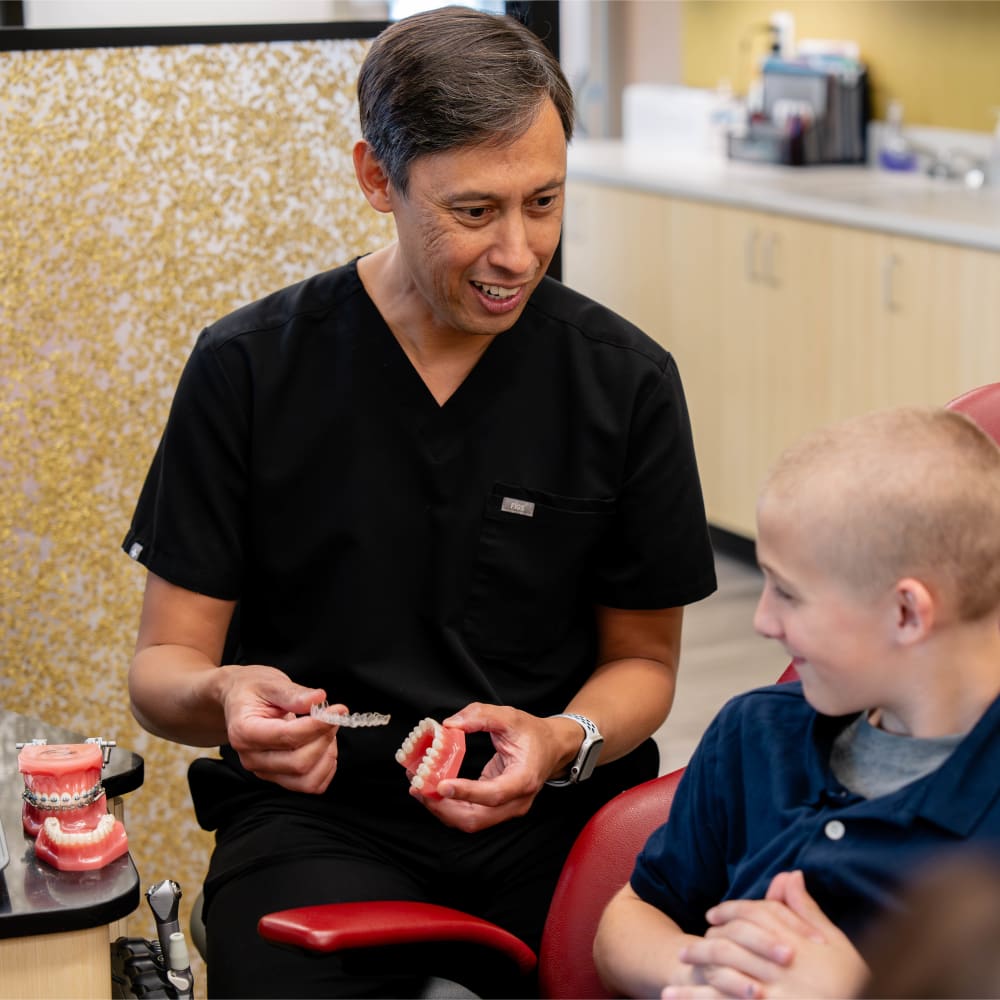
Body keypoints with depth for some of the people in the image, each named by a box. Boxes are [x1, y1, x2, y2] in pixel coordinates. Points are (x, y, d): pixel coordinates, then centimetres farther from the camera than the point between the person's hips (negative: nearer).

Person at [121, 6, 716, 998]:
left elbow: (641, 658, 10)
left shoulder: (627, 381, 0)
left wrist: (561, 744, -13)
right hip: (315, 811, -1)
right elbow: (162, 663, 0)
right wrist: (225, 698, -24)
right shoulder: (247, 369, -3)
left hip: (555, 813, 1)